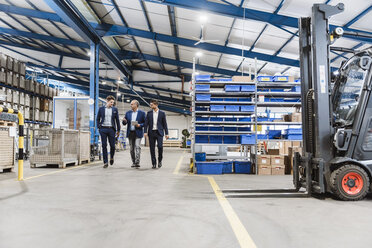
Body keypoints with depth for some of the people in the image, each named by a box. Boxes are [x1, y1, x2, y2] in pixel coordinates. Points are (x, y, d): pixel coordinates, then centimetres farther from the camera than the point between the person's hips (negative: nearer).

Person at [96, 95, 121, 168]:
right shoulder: (101, 109, 6)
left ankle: (111, 157, 29)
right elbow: (98, 119, 12)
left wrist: (118, 130, 8)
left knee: (112, 145, 1)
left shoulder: (115, 109, 7)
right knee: (104, 146, -1)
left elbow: (117, 120, 9)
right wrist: (99, 127, 1)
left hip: (111, 129, 0)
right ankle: (105, 162, 4)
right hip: (103, 129, 0)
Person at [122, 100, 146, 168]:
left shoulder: (142, 113, -1)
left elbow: (145, 123, 1)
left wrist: (139, 125, -16)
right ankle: (133, 162, 18)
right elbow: (124, 123, 11)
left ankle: (137, 162, -14)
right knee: (132, 149, 8)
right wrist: (124, 121, -12)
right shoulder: (128, 113, 10)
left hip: (138, 133, -4)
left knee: (137, 147, -14)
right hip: (130, 133, 4)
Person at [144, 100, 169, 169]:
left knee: (160, 146, -14)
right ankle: (154, 163, 10)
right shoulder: (149, 113, 8)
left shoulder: (162, 113, 4)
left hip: (159, 132, -2)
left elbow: (164, 124, 5)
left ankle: (160, 160, 10)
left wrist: (166, 133, 1)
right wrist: (145, 132, -5)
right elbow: (146, 123, 6)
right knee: (152, 148, 2)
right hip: (151, 132, 2)